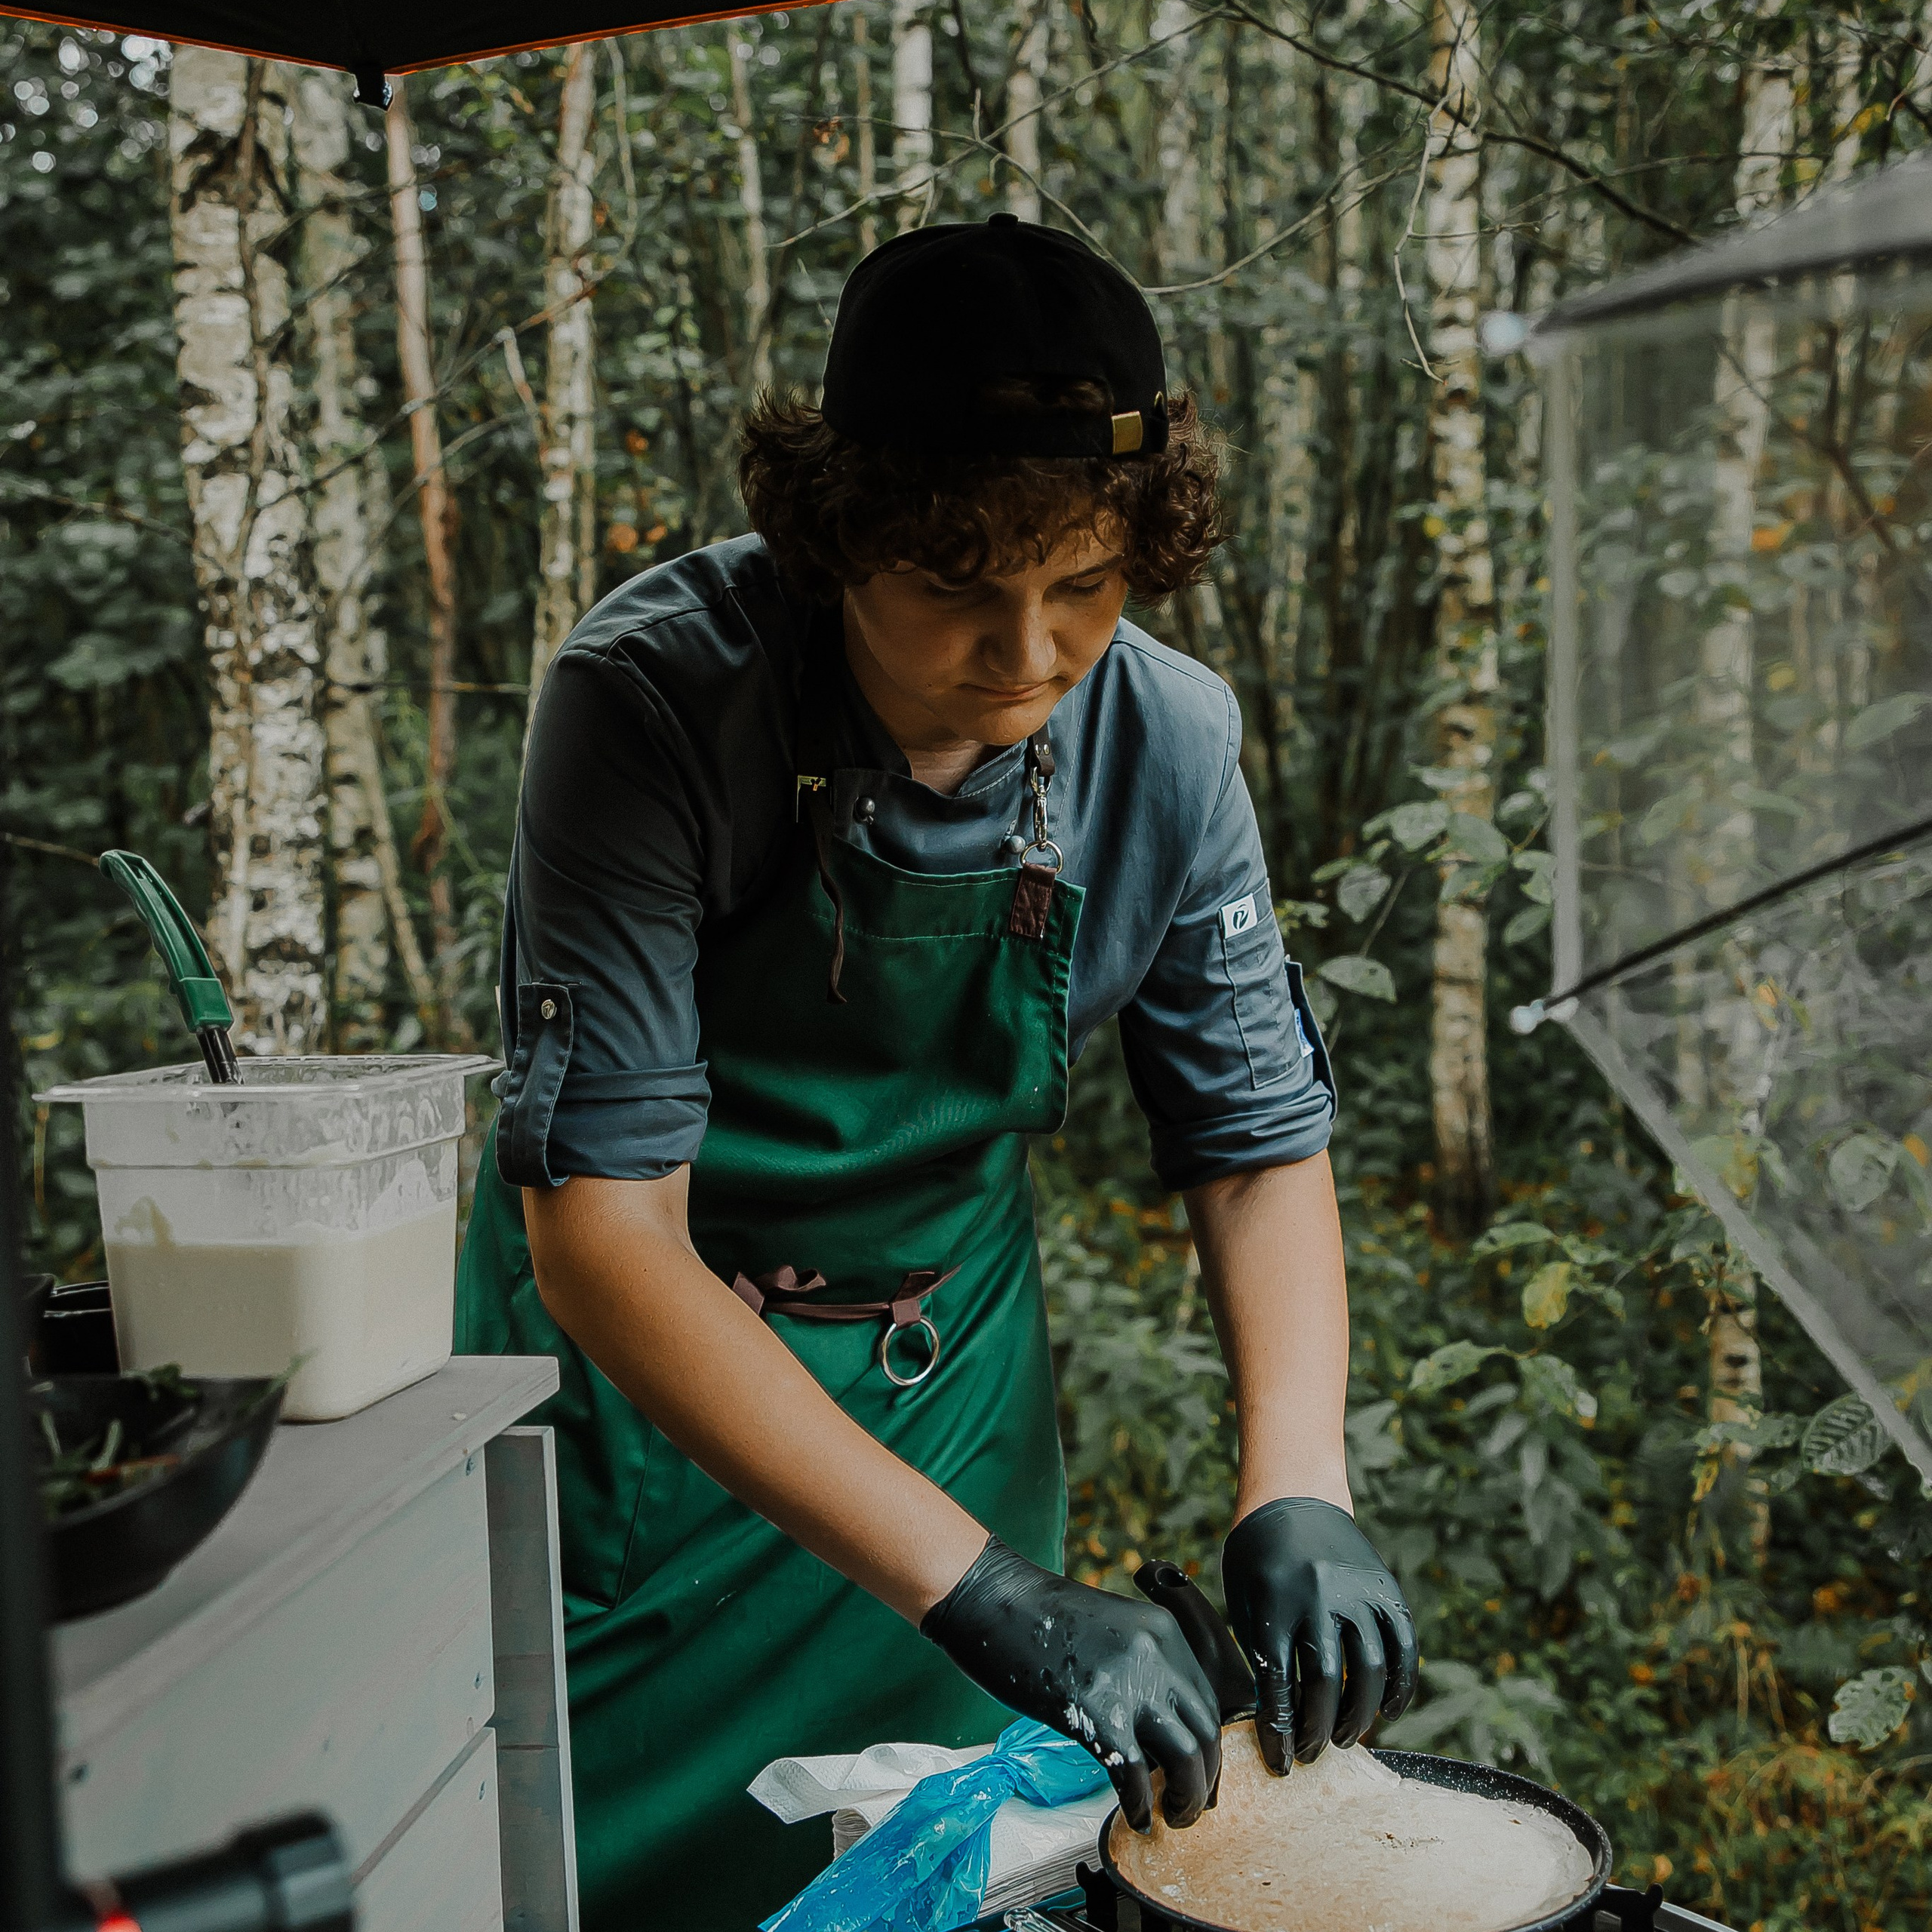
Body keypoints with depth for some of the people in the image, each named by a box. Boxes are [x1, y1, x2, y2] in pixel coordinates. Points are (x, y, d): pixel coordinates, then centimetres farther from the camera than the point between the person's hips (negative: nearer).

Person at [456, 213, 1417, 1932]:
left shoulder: (1164, 737, -16)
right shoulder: (657, 696, -28)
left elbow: (1260, 1138, -5)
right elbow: (601, 1224, -32)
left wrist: (1299, 1489, -21)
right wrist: (980, 1585, -36)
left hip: (949, 1383, 3)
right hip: (648, 1384, -3)